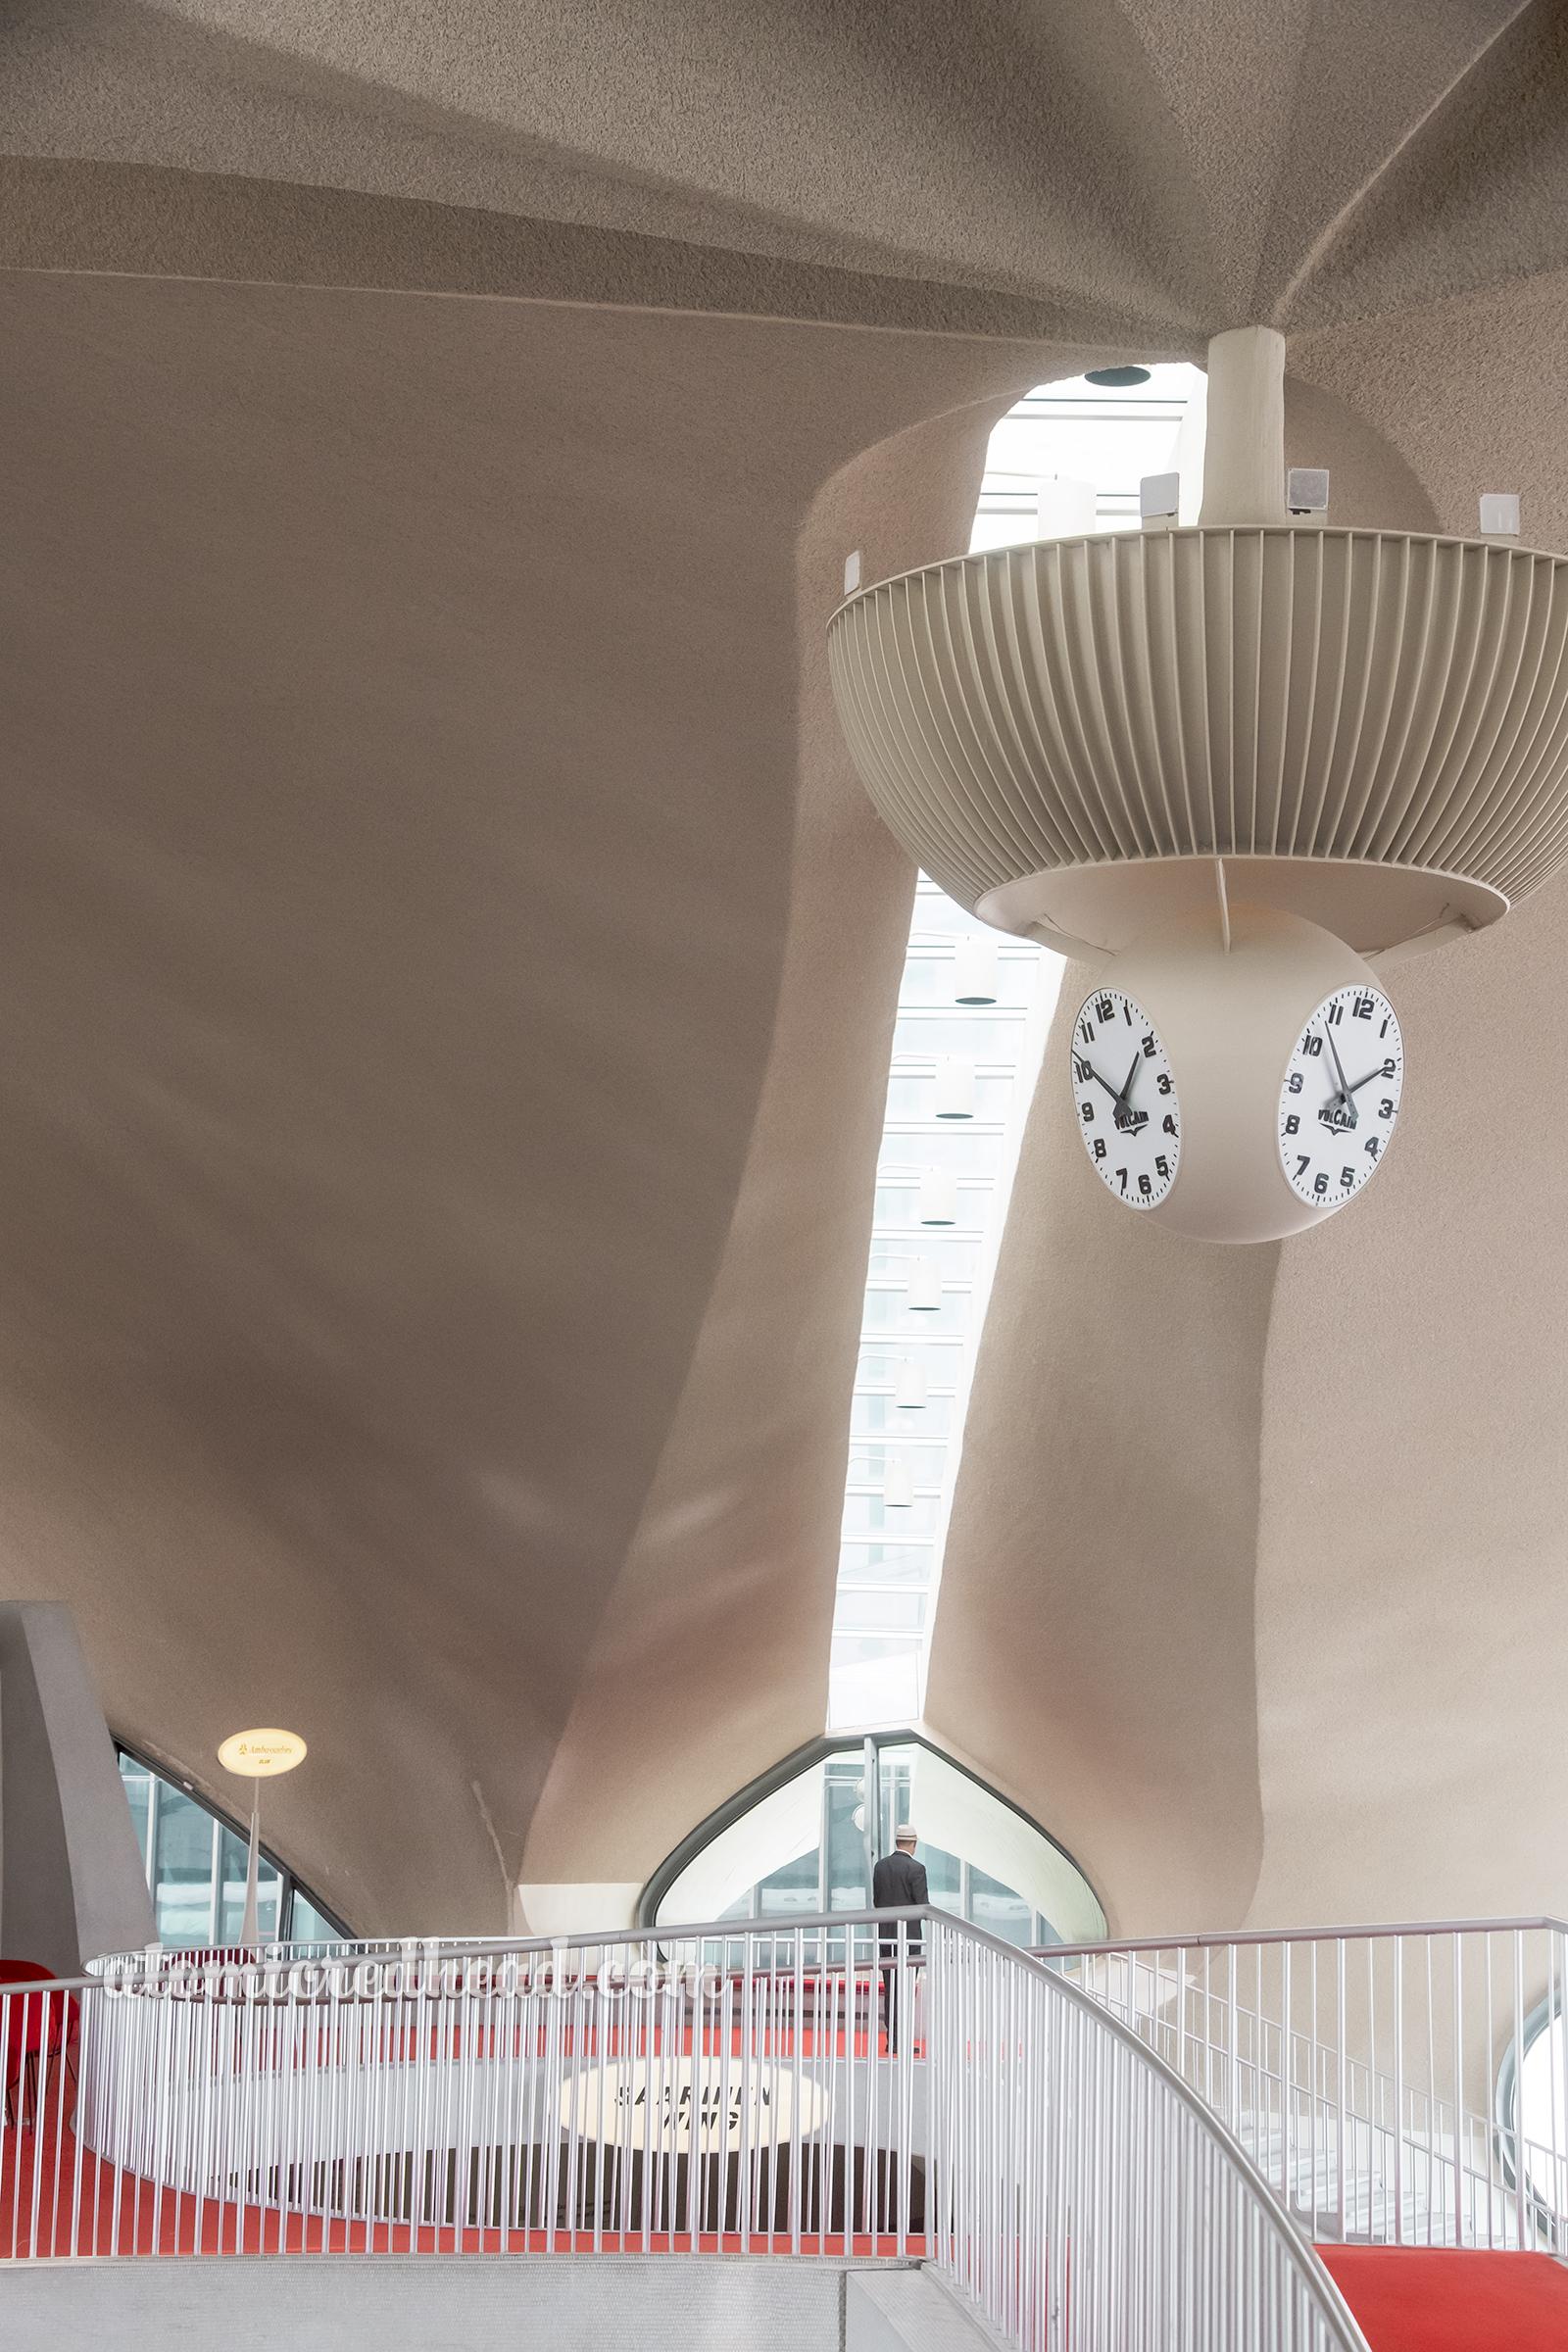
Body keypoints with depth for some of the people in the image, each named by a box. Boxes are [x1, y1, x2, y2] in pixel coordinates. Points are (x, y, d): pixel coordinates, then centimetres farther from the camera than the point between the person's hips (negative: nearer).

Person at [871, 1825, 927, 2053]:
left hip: (886, 1935, 5)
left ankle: (892, 2039, 12)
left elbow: (875, 1900, 11)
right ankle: (899, 2041, -2)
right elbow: (923, 1906, -14)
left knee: (890, 1989, 10)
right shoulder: (916, 1869, -12)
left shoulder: (881, 1866, 5)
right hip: (909, 1936, -5)